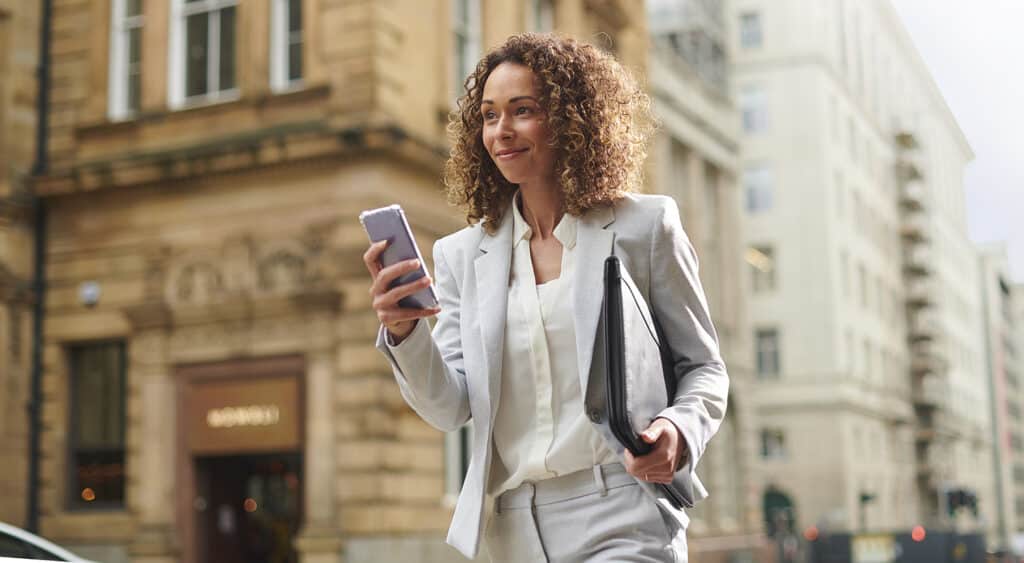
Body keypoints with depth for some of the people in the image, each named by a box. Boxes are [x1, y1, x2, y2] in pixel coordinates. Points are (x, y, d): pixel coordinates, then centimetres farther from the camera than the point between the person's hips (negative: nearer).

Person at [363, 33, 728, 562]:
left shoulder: (645, 226, 0)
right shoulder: (463, 255, 8)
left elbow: (703, 366, 5)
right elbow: (450, 408, 3)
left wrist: (679, 430, -15)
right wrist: (403, 333, -15)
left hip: (621, 517, -3)